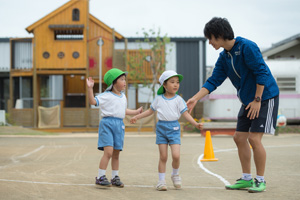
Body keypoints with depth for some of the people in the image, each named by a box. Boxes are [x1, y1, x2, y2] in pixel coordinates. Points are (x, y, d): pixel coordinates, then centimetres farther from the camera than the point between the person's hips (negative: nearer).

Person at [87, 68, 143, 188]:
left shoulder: (123, 97, 18)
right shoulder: (106, 96, -5)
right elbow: (93, 101, -14)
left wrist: (136, 112, 38)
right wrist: (90, 88, -24)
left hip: (119, 125, 7)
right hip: (107, 124, -7)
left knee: (116, 154, 11)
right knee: (108, 151, -17)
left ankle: (115, 177, 20)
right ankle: (100, 178, -11)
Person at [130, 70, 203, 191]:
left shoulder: (178, 100, 1)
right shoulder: (158, 99, 6)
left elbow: (186, 114, -1)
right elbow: (150, 111, 18)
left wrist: (195, 124, -14)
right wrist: (137, 117, 17)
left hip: (174, 128, -1)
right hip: (161, 128, 1)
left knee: (176, 155, -13)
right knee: (163, 157, 0)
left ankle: (175, 174, 14)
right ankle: (161, 181, 10)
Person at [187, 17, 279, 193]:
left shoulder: (247, 47, -19)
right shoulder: (224, 57, 5)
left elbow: (262, 73, -20)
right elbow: (213, 81, 6)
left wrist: (257, 100, -19)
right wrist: (195, 99, -4)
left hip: (265, 97, -8)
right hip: (248, 100, 8)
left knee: (254, 138, -13)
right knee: (239, 138, 6)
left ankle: (260, 181, -2)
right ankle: (246, 179, 16)